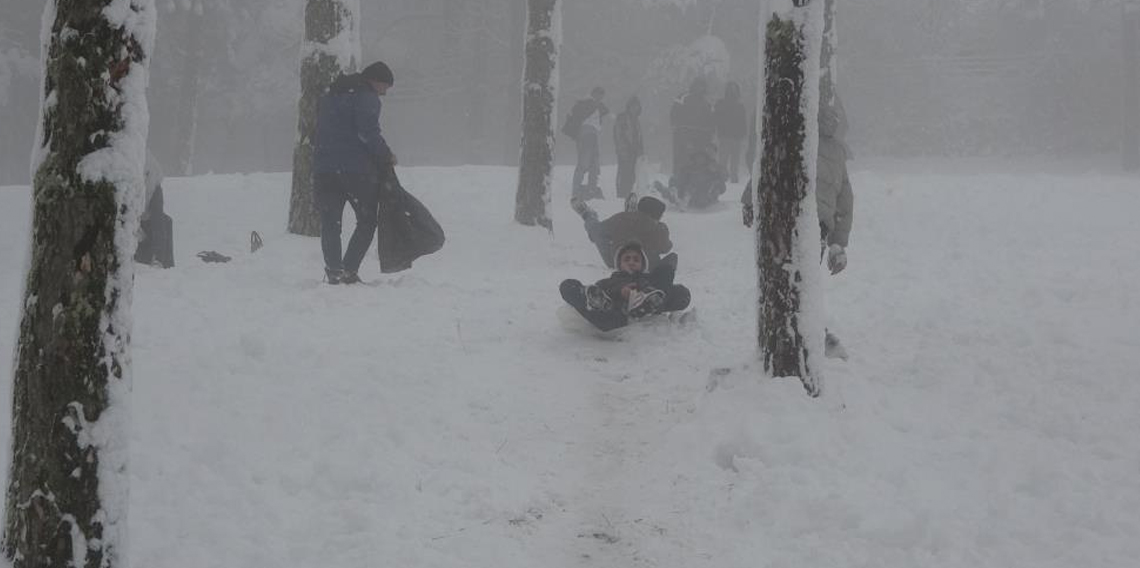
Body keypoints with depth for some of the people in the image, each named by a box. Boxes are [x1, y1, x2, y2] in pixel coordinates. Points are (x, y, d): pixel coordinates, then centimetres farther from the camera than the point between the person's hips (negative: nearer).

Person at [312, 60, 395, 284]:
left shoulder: (328, 97, 21)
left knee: (329, 224, 10)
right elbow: (368, 133, -17)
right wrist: (386, 156, -5)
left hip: (323, 169, 6)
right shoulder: (367, 98, -5)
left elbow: (315, 133, 20)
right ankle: (348, 271, -2)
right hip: (357, 170, -6)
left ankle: (333, 273, 0)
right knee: (367, 220, 7)